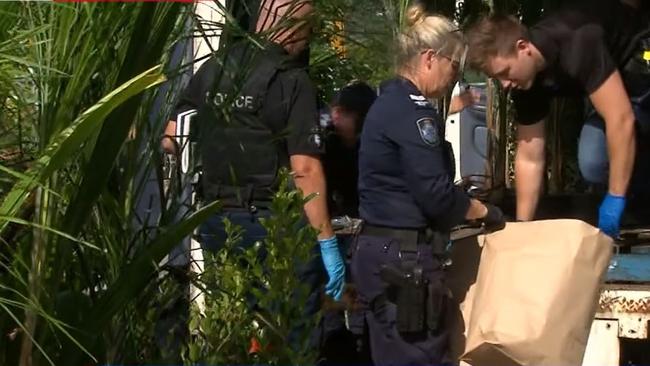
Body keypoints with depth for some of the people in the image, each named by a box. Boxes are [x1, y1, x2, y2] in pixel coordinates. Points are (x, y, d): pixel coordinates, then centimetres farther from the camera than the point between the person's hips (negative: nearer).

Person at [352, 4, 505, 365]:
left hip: (384, 251, 10)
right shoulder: (412, 111, -14)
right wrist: (485, 211, -1)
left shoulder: (391, 102, 16)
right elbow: (436, 195, -18)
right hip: (404, 257, -10)